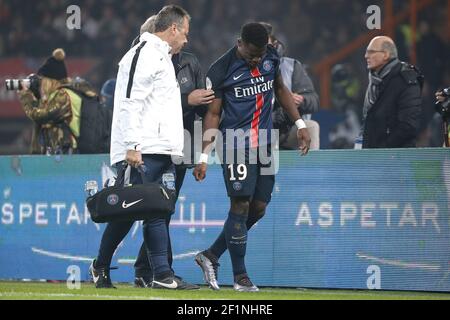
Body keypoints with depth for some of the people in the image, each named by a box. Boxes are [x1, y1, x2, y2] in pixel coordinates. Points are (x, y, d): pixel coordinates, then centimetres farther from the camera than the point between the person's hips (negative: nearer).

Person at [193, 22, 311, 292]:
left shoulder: (271, 57, 5)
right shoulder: (221, 70, -10)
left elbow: (280, 89, 21)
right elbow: (213, 114, -5)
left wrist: (300, 124, 15)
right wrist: (204, 157, -8)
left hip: (264, 145, 6)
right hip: (236, 146, -6)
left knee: (258, 208, 4)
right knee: (240, 205, -8)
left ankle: (211, 256, 17)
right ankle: (240, 276, 0)